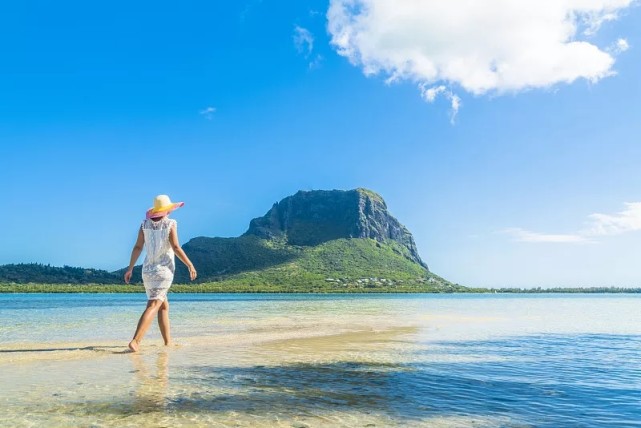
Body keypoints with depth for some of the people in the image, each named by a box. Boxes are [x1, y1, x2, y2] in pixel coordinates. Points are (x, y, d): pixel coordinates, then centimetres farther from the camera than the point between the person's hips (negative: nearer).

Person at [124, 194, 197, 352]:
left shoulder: (145, 224, 6)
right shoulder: (170, 224, -6)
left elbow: (138, 247, 3)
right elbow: (176, 247, -12)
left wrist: (130, 268, 9)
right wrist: (190, 265, -5)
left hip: (147, 270, 6)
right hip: (164, 270, -6)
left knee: (164, 306, 17)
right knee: (152, 307, -12)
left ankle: (168, 342, 20)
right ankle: (135, 341, -25)